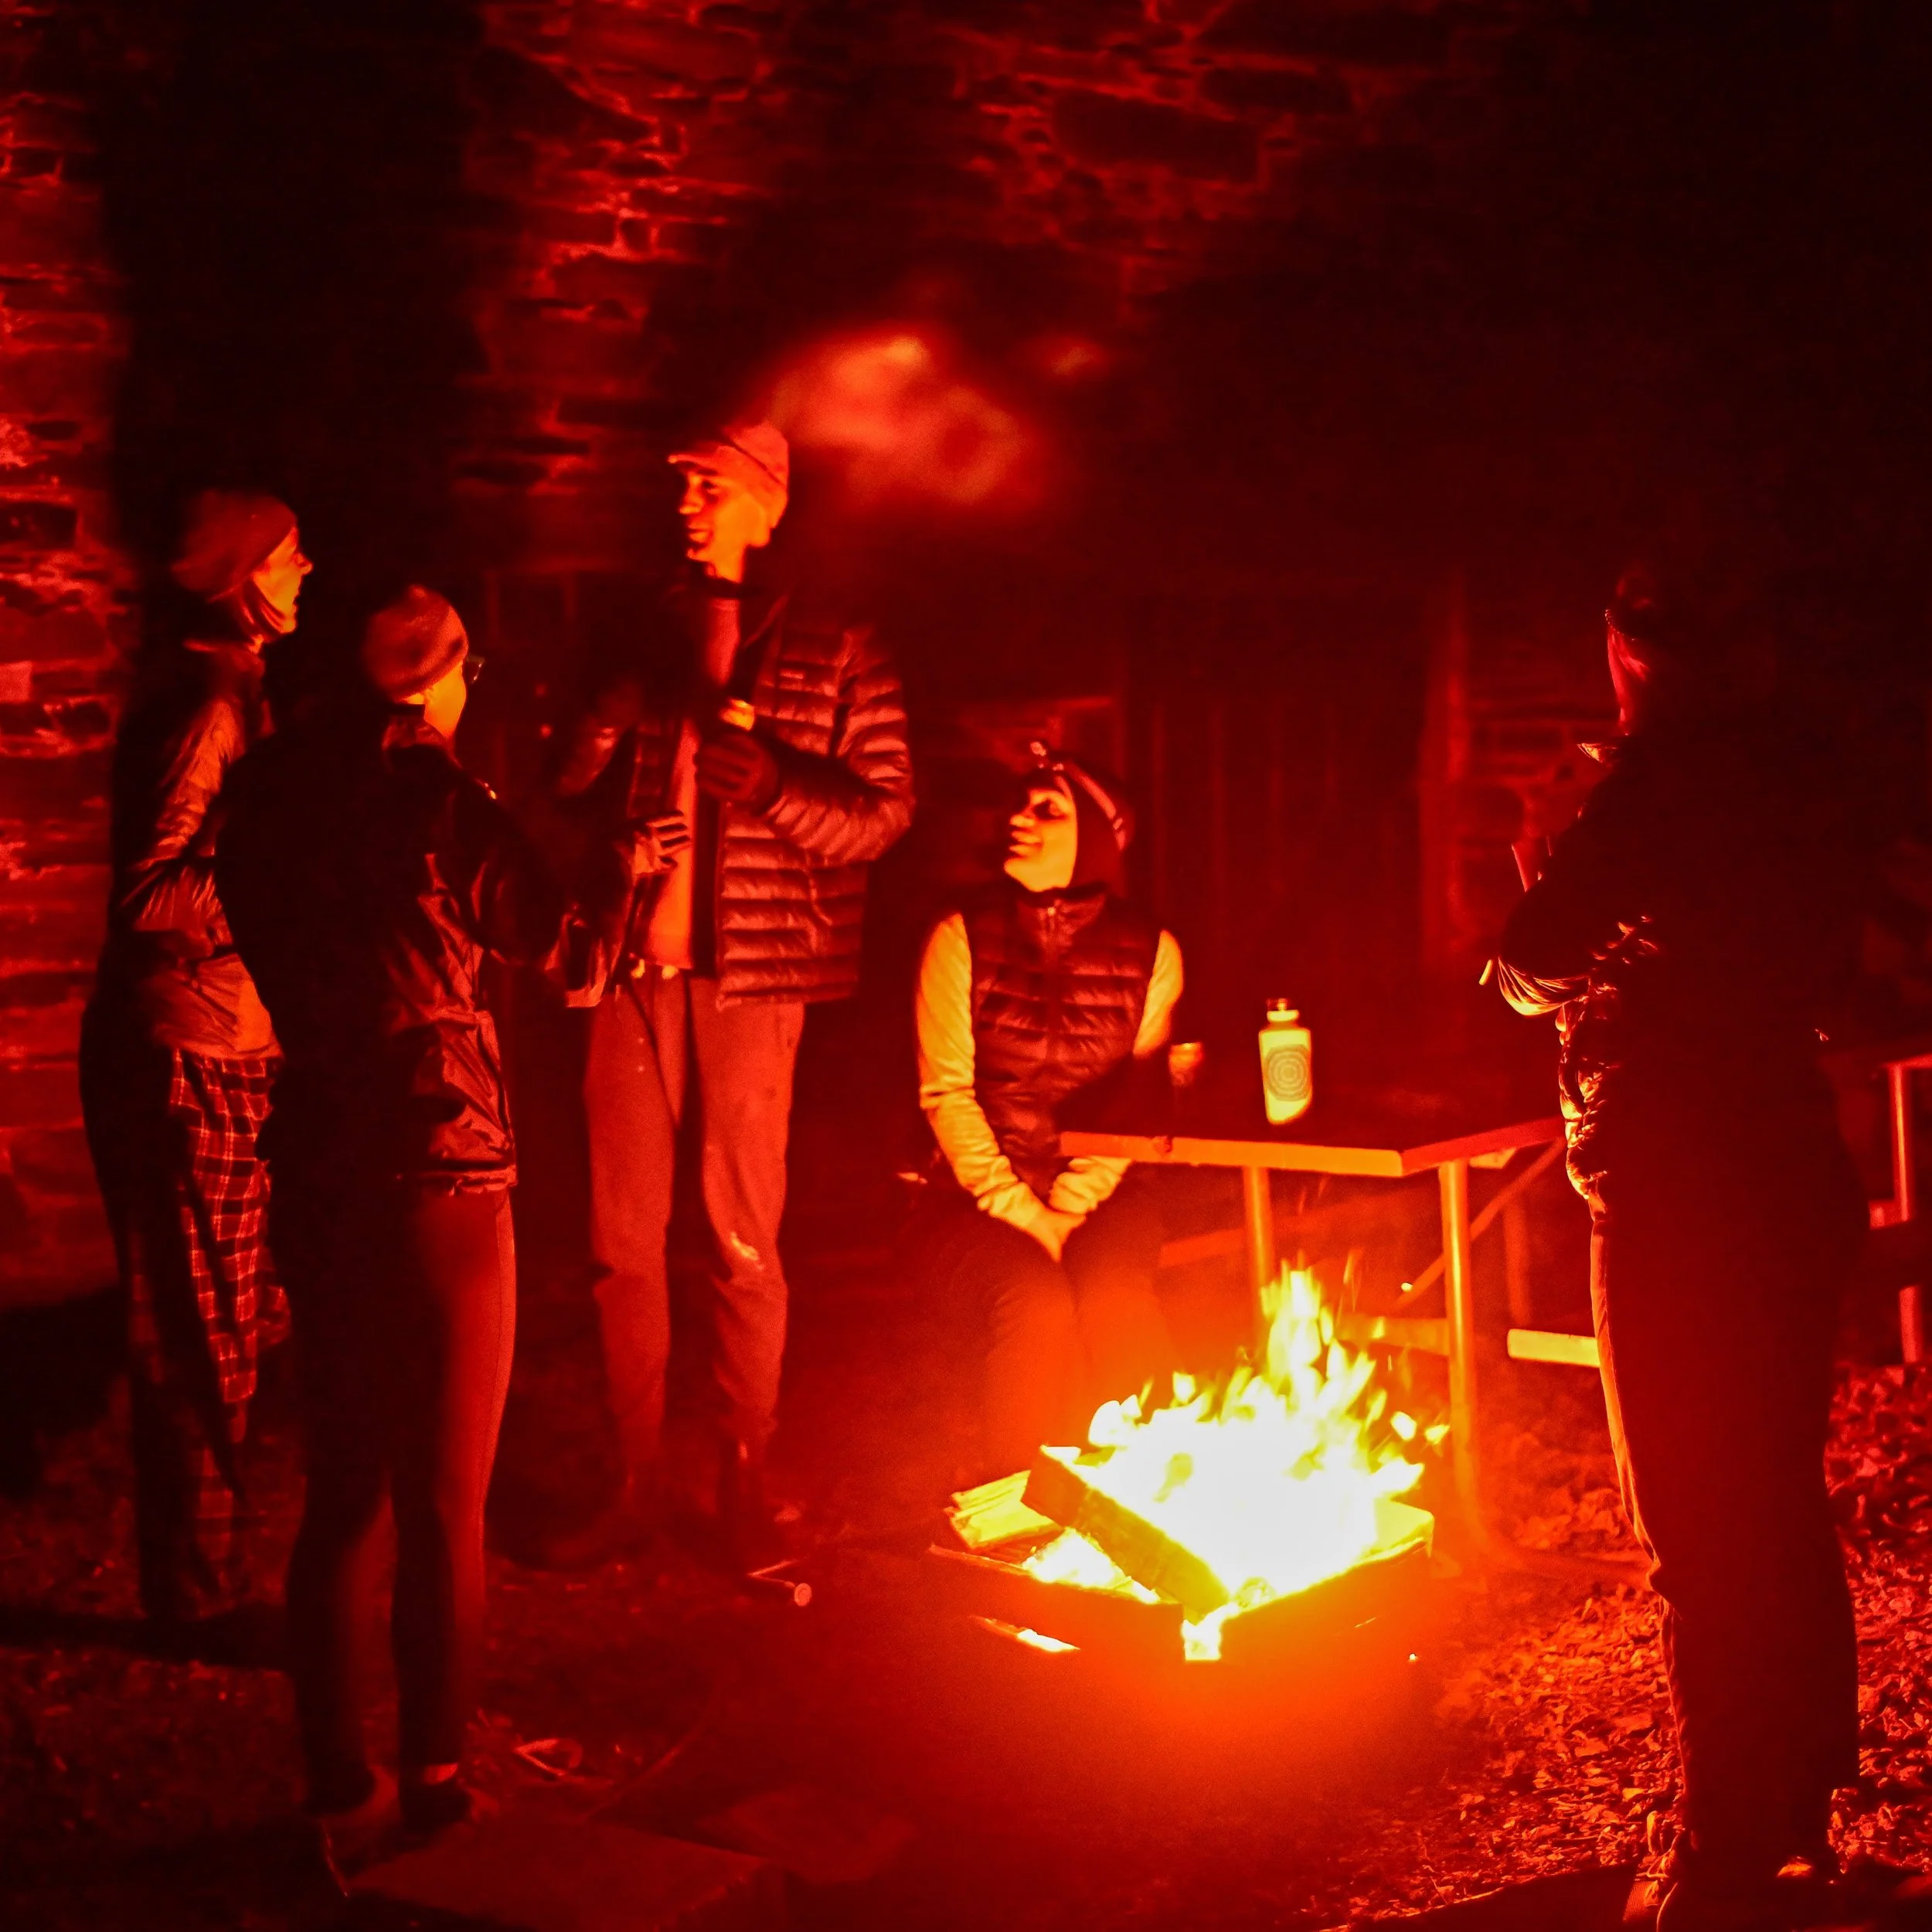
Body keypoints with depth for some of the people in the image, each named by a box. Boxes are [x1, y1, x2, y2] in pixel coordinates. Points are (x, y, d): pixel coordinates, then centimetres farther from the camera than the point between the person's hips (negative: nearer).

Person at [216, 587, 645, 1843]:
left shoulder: (275, 797, 2)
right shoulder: (443, 803, -12)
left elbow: (269, 960, 10)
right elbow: (573, 961, -2)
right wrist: (622, 864, 15)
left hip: (315, 1182, 5)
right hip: (442, 1177, -5)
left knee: (343, 1490, 15)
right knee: (446, 1504, 6)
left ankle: (338, 1782, 20)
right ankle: (435, 1783, 11)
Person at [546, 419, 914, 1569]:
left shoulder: (835, 653, 4)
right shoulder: (639, 641, 15)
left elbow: (886, 809, -1)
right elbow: (579, 789, 19)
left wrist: (771, 785, -17)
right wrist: (606, 842, -3)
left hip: (752, 970, -4)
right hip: (636, 963, 4)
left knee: (744, 1237, -1)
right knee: (626, 1234, 5)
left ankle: (748, 1486, 11)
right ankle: (638, 1484, 16)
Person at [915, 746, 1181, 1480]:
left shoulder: (1150, 952, 4)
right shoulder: (962, 939, 1)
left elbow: (1139, 1101, 1)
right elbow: (947, 1093, -4)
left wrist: (1071, 1209, -13)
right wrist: (1022, 1214, -14)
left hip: (1102, 1193, 1)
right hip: (981, 1194, -1)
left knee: (1115, 1294, -31)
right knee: (1037, 1304, -30)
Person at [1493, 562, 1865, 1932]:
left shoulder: (1670, 769, -13)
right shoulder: (1800, 774, 9)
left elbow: (1532, 963, -17)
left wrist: (1546, 954, 6)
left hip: (1679, 1190, -8)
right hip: (1797, 1173, 8)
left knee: (1704, 1539, -3)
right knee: (1785, 1509, 19)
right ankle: (1802, 1809, 31)